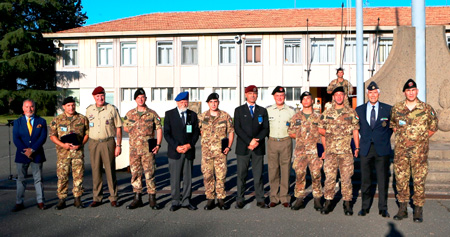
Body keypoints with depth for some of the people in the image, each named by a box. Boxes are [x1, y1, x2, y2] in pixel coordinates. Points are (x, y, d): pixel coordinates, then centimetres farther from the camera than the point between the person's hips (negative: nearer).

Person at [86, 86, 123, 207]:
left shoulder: (112, 109, 0)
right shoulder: (89, 110, 10)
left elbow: (118, 128, 0)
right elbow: (86, 127, 16)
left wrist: (118, 145, -5)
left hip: (108, 143, -3)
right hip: (93, 143, 3)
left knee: (110, 171, 1)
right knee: (96, 171, 7)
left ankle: (113, 198, 9)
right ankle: (97, 198, 17)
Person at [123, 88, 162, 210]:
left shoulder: (152, 114, 2)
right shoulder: (130, 114, 10)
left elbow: (159, 129, 2)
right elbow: (125, 128, 19)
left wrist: (158, 145, -7)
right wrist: (134, 132, 1)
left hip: (148, 149, -3)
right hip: (134, 148, 3)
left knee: (150, 173, -1)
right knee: (135, 173, 7)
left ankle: (152, 199, 8)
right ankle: (137, 198, 17)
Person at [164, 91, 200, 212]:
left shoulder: (193, 115, 9)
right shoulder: (169, 114, 3)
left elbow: (196, 132, 8)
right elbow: (166, 133, -1)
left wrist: (189, 145, -8)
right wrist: (176, 146, -11)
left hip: (189, 151, 2)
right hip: (174, 152, -2)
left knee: (188, 178, 6)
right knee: (175, 178, 2)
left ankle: (186, 201, 17)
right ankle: (175, 202, 14)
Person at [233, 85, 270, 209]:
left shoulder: (262, 111, 14)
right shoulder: (239, 110, 8)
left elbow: (265, 129, 6)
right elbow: (237, 128, -2)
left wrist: (256, 140, -11)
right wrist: (249, 141, -12)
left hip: (258, 148, 1)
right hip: (243, 148, -1)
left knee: (258, 175, 3)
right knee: (241, 175, 2)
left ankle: (260, 200, 11)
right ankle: (240, 200, 11)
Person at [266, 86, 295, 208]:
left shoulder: (291, 110, 7)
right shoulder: (267, 110, 7)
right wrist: (267, 134, 0)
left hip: (286, 142, 0)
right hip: (272, 142, 0)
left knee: (285, 170, 2)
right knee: (273, 170, 1)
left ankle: (285, 198, 12)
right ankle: (274, 197, 11)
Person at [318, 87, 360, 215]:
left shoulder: (351, 112, 7)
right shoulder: (327, 113, 9)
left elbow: (355, 131, 7)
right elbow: (320, 129, 12)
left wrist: (357, 148, 0)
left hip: (346, 151, 0)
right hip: (330, 150, 1)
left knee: (346, 177, 2)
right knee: (329, 177, 0)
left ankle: (347, 203, 13)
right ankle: (328, 202, 10)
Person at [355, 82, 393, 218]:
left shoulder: (388, 109, 3)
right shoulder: (359, 110, 7)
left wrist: (386, 138, 7)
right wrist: (364, 138, 11)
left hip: (382, 149, -1)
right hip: (365, 149, 1)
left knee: (383, 180, 3)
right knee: (365, 179, 6)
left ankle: (383, 208, 16)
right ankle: (365, 207, 18)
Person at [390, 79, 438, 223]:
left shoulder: (426, 109, 0)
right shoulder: (396, 108, 5)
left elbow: (433, 127, 10)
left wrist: (421, 139, 6)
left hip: (419, 151, -2)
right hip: (400, 150, 2)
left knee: (419, 180, 2)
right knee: (401, 179, 5)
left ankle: (418, 210, 14)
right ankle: (402, 209, 17)